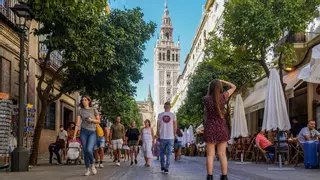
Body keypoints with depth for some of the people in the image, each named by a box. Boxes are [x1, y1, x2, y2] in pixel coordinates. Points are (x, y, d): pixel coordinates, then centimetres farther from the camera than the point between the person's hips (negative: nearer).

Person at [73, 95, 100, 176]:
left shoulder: (94, 110, 3)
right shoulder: (80, 111, 5)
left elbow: (98, 121, 7)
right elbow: (77, 123, -1)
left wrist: (92, 120, -13)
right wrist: (74, 135, -9)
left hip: (92, 132, -2)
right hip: (83, 132, 2)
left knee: (89, 149, -19)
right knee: (85, 151, 1)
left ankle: (92, 164, 7)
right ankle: (87, 169, 12)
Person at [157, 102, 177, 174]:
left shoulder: (160, 115, 1)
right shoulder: (173, 115, -1)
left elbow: (158, 126, 2)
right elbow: (175, 127, 0)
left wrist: (158, 134, 14)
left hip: (162, 137, 1)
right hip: (170, 137, -1)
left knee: (162, 152, 14)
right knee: (169, 153, 2)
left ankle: (162, 167, 16)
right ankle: (166, 168, -3)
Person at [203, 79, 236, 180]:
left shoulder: (206, 99, -7)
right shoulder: (223, 97, -6)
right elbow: (233, 87, 10)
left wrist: (210, 87, 18)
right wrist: (221, 81, 14)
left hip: (210, 128, -1)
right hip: (222, 127, 1)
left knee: (210, 155, 1)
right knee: (222, 154, 4)